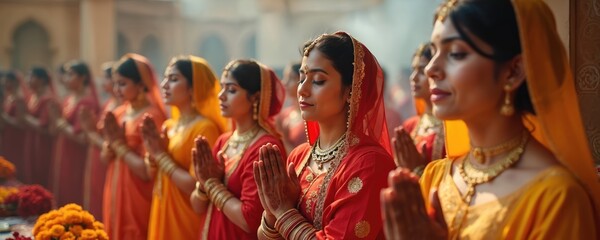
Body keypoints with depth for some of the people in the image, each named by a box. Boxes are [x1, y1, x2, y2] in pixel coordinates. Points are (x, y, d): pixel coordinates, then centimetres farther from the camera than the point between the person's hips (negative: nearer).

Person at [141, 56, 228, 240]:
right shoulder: (168, 126, 9)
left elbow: (195, 187, -22)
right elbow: (154, 176, 14)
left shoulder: (205, 128, -16)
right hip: (162, 217, 8)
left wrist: (161, 155, -15)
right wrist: (152, 152, -4)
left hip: (187, 223, -8)